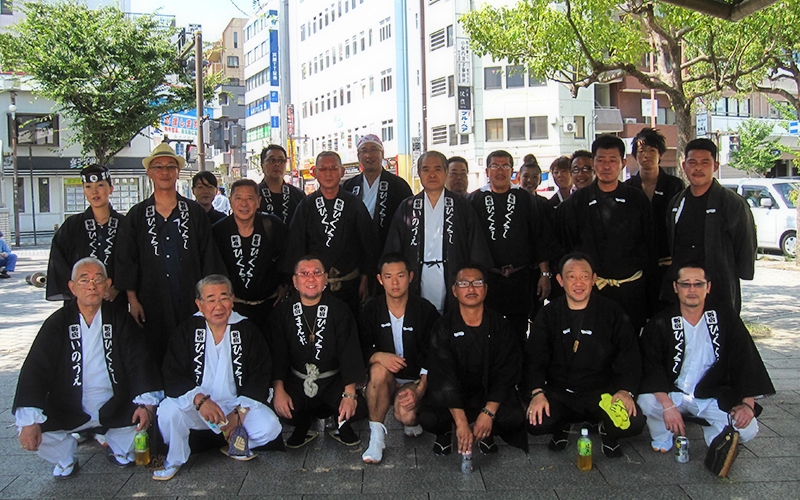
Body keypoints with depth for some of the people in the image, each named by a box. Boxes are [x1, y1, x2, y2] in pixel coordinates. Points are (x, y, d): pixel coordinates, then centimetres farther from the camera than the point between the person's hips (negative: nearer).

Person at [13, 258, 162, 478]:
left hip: (114, 408, 1)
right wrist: (29, 420, -24)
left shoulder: (120, 320, 0)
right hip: (68, 411, 0)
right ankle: (65, 458, 11)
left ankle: (119, 448, 12)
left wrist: (145, 402, -24)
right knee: (28, 430, -23)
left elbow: (139, 363, -6)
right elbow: (35, 370, -10)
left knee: (148, 414, -23)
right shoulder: (58, 323, -3)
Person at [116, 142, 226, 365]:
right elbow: (126, 260, 6)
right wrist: (133, 300, 0)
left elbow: (209, 257, 6)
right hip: (152, 303, 0)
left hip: (191, 301, 0)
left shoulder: (195, 212, 7)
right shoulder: (137, 215, 7)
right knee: (155, 361, 3)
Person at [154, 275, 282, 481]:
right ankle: (174, 461, 1)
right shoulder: (187, 331, -3)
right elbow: (173, 377, -9)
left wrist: (239, 412, -16)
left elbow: (260, 377, -4)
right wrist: (199, 400, -27)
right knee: (168, 411, -29)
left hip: (239, 404, 0)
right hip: (196, 406, 0)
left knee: (269, 427, -25)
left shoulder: (247, 330, -2)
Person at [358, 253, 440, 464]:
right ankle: (376, 436, -20)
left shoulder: (426, 310, -9)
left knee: (405, 413, -31)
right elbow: (361, 350, -6)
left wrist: (419, 390, -21)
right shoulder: (371, 309, -4)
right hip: (384, 381, 2)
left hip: (415, 380, -2)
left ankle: (411, 422, 9)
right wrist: (379, 356, -29)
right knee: (378, 369, -33)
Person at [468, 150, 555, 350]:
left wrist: (545, 274, 0)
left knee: (518, 332, 7)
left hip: (520, 279, 0)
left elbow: (542, 238, 5)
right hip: (486, 279, 0)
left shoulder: (525, 198, 7)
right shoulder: (476, 200, 5)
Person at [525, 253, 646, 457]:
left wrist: (625, 389, -16)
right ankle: (563, 425, 13)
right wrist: (537, 392, -16)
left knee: (634, 423, -25)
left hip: (603, 393, 0)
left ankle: (607, 431, 13)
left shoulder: (611, 312, 1)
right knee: (535, 423, -24)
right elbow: (534, 357, -1)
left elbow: (629, 354, 0)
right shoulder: (548, 314, 3)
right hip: (559, 394, 1)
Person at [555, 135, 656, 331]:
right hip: (590, 289, 0)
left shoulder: (638, 200, 5)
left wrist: (651, 297, 5)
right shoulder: (576, 202, 5)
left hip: (631, 289, 0)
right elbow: (567, 248, 9)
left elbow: (650, 248, 7)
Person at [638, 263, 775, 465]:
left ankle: (714, 434, 12)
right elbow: (652, 368, -16)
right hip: (673, 394, -1)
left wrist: (748, 403, -12)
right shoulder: (660, 324, -8)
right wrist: (668, 406, -30)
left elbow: (745, 360, -2)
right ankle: (663, 437, 3)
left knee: (747, 428, -23)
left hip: (714, 397, 1)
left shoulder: (724, 316, -2)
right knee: (647, 401, -31)